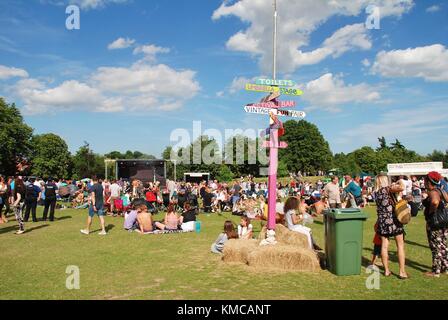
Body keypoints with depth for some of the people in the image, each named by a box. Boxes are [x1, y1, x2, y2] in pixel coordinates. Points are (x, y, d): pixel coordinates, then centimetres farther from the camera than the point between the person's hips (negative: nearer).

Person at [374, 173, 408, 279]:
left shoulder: (376, 193, 9)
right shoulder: (387, 189, -9)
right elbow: (400, 188, -25)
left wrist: (393, 186, 11)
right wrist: (396, 186, -3)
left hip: (382, 221, 5)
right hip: (393, 220, -5)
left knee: (384, 246, 7)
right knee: (400, 245, 4)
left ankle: (386, 270, 13)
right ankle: (402, 272, 4)